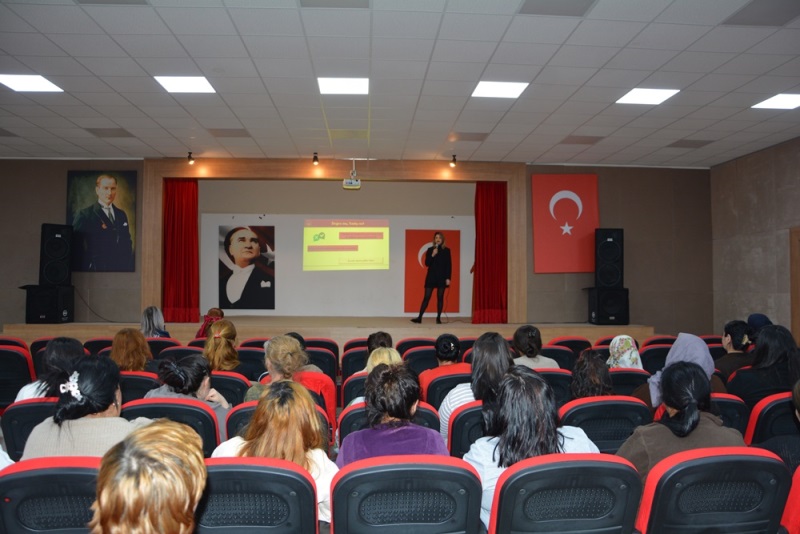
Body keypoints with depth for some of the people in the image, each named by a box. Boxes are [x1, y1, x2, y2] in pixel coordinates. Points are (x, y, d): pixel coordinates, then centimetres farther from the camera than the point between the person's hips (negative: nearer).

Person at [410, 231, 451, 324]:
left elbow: (449, 265, 0)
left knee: (440, 297, 3)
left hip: (442, 277, -1)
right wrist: (432, 255, -16)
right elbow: (426, 263, -1)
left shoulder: (446, 250, 2)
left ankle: (438, 318, 10)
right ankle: (419, 317, -1)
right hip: (431, 276, 1)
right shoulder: (430, 250, 6)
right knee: (426, 297, -1)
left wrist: (448, 278, -7)